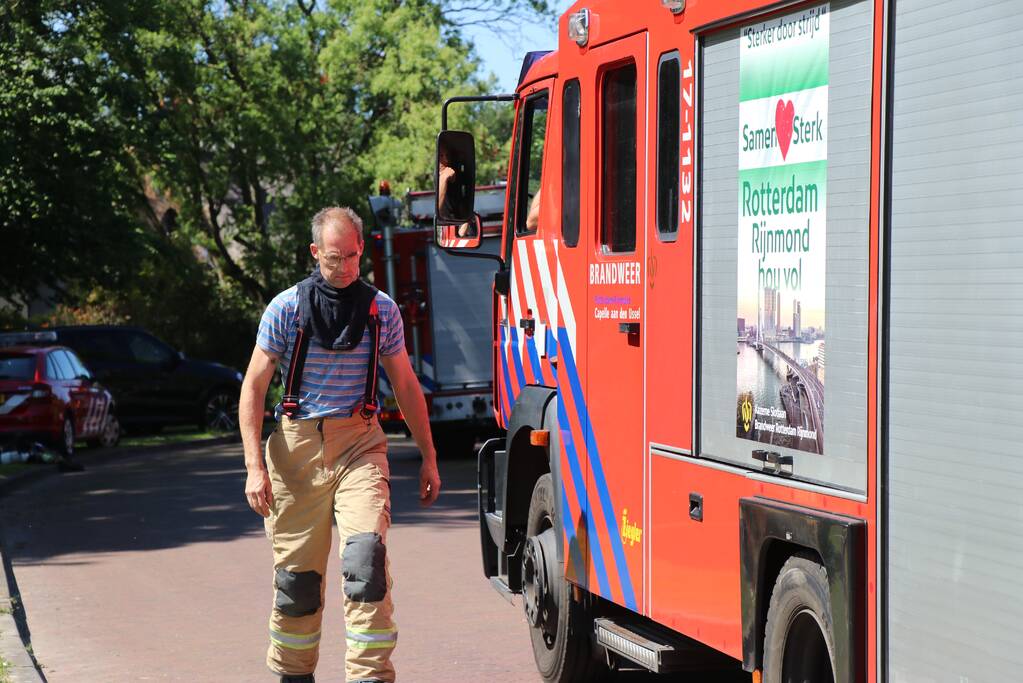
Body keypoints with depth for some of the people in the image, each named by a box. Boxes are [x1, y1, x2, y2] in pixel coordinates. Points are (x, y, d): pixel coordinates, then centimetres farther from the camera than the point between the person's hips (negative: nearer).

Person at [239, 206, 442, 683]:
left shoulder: (381, 309, 6)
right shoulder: (286, 308, 0)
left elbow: (405, 385, 15)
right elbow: (254, 387, 1)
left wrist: (428, 457, 15)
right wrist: (255, 467, -7)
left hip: (359, 445, 0)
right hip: (297, 445, 0)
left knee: (366, 553, -19)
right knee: (296, 570, 4)